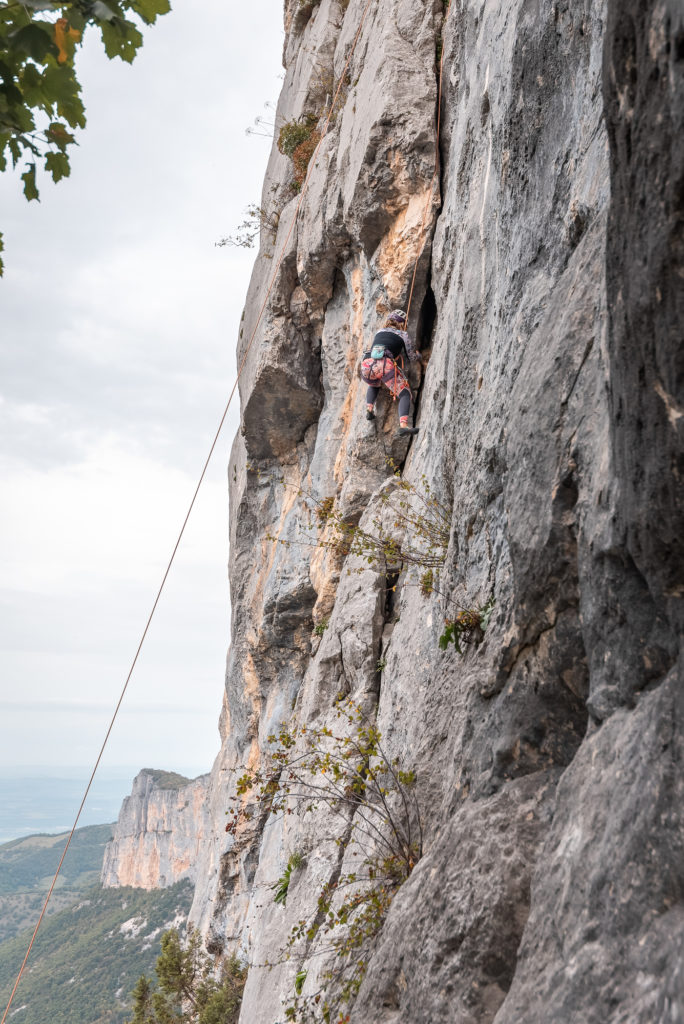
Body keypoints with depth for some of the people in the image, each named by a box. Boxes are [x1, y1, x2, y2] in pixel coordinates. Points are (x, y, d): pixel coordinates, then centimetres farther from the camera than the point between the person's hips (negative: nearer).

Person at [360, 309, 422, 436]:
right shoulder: (402, 335, 20)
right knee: (405, 394, 1)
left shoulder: (380, 331, 31)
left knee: (374, 385, 38)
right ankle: (403, 425, -23)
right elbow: (413, 358, 23)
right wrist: (418, 356, 46)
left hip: (367, 365, 5)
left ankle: (369, 408, 12)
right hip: (385, 365, -5)